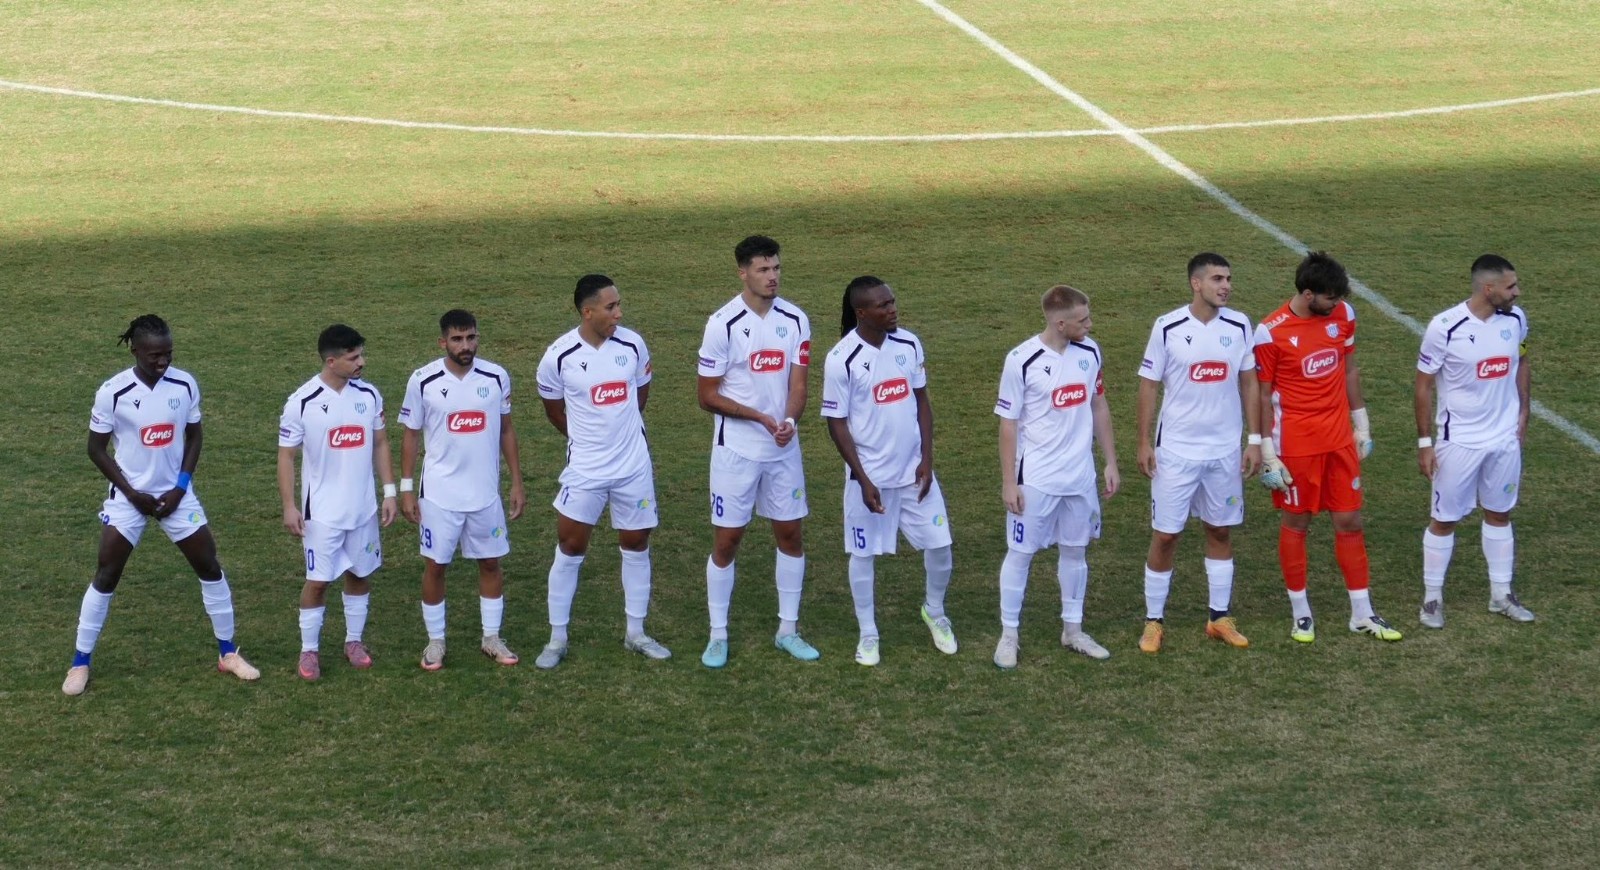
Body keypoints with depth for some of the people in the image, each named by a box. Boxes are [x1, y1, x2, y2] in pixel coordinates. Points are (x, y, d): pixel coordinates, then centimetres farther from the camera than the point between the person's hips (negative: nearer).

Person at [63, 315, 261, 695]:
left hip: (176, 494, 3)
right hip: (128, 497, -3)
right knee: (106, 577, -2)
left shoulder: (185, 385, -9)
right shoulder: (112, 392, -16)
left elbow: (194, 437, 4)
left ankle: (228, 654, 18)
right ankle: (80, 663, 10)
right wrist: (133, 494, -11)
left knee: (210, 568, 4)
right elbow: (96, 449, -7)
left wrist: (180, 486, -7)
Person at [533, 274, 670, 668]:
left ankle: (636, 634, 24)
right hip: (584, 470, -3)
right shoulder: (559, 356, -14)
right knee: (569, 549, 2)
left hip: (634, 466, 3)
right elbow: (555, 409, 4)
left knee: (636, 546, 10)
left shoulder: (632, 344, -7)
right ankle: (557, 639, 13)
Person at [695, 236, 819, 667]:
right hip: (735, 450, -4)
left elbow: (797, 386, -2)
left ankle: (788, 629, 23)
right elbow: (708, 396, -10)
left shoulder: (795, 320, -1)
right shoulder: (723, 324, -12)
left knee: (790, 534, 9)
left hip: (784, 449, 4)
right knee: (726, 540, 1)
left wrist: (789, 421, -23)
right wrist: (762, 417, -18)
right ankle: (718, 635, 13)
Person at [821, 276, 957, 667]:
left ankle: (935, 612, 34)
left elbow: (922, 402, 6)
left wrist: (927, 459, -2)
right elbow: (837, 423, -10)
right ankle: (868, 635, 24)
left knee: (939, 545, 7)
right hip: (870, 475, -4)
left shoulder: (909, 344, -3)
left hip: (914, 470, 4)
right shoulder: (841, 360, -16)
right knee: (863, 554, 7)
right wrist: (863, 480, -13)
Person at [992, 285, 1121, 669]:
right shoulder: (1022, 361, -15)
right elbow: (1008, 424, -9)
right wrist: (1009, 483, -10)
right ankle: (1008, 635, 15)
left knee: (1075, 550, 14)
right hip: (1034, 479, -5)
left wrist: (1111, 463, 11)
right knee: (1020, 553, 4)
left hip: (1080, 476, 5)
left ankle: (1073, 630, 27)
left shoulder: (1089, 352, 0)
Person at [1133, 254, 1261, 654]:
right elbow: (1149, 385, -4)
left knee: (1220, 531, 12)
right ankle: (1154, 621, 13)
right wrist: (1144, 444, -5)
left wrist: (1255, 440, 3)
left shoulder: (1239, 326, -1)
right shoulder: (1167, 328, -10)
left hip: (1225, 452, 3)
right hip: (1175, 452, -3)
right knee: (1165, 536, 1)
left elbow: (1249, 383, 7)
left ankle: (1220, 618, 22)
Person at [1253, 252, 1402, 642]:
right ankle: (1301, 613, 20)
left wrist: (1361, 423, 13)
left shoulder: (1343, 315, -1)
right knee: (1296, 523, 7)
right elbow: (1262, 395, -8)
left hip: (1339, 437, 5)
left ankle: (1362, 614, 17)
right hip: (1296, 444, -5)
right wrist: (1268, 453, -9)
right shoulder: (1271, 333, -15)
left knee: (1350, 521, 8)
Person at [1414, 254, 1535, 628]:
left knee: (1499, 514, 15)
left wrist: (1523, 411, 8)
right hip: (1459, 442, -4)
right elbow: (1424, 385, -10)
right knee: (1445, 519, 6)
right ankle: (1432, 597, 19)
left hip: (1505, 439, 4)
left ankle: (1501, 594, 27)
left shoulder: (1515, 319, -5)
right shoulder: (1445, 327, -19)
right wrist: (1424, 442, -9)